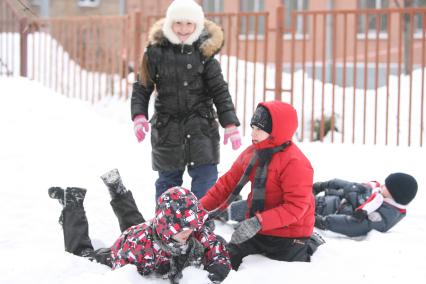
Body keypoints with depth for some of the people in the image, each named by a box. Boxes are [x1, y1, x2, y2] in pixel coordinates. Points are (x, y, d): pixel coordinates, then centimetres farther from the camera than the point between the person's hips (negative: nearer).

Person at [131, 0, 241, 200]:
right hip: (166, 127, 0)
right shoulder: (156, 51, -3)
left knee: (205, 176, -4)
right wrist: (139, 116, -11)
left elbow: (220, 90, 1)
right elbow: (142, 87, 4)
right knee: (168, 178, 9)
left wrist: (230, 123, -6)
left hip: (200, 126, 0)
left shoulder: (204, 51, -2)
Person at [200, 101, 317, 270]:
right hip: (255, 230, 7)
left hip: (288, 235, -7)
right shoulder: (251, 154, 1)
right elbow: (227, 183, 6)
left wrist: (259, 222, -36)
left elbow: (296, 206, -29)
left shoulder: (295, 163, -24)